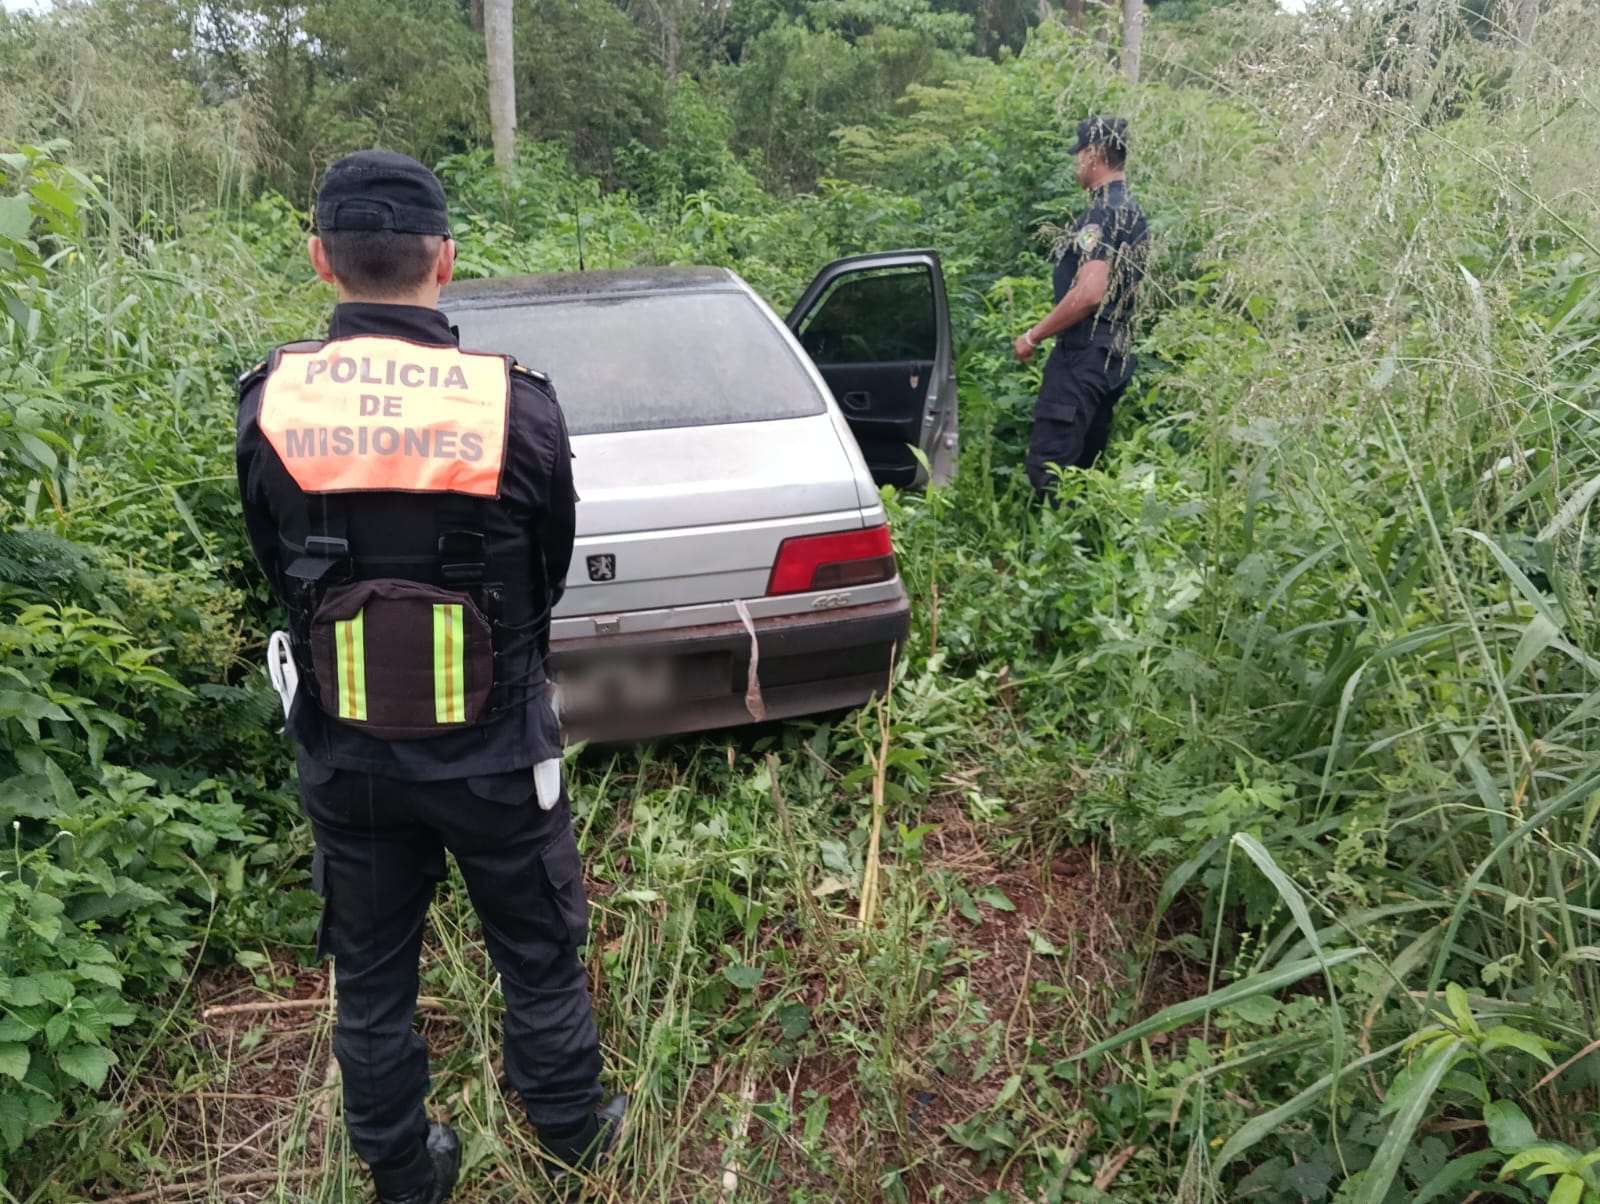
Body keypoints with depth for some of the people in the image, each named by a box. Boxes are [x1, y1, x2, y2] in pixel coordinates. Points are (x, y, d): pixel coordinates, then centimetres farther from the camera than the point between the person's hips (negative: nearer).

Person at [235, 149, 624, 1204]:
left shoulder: (268, 404, -11)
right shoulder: (515, 403, -18)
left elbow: (278, 573, 2)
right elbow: (549, 573, -3)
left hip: (345, 756, 2)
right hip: (494, 755, -2)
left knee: (372, 978, 22)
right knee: (539, 960, 20)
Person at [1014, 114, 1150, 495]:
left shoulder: (1104, 213, -14)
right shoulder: (1133, 210, 17)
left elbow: (1089, 292, -23)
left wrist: (1033, 336, -15)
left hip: (1084, 353, -10)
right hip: (1116, 353, 10)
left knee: (1047, 464, -12)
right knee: (1083, 465, 13)